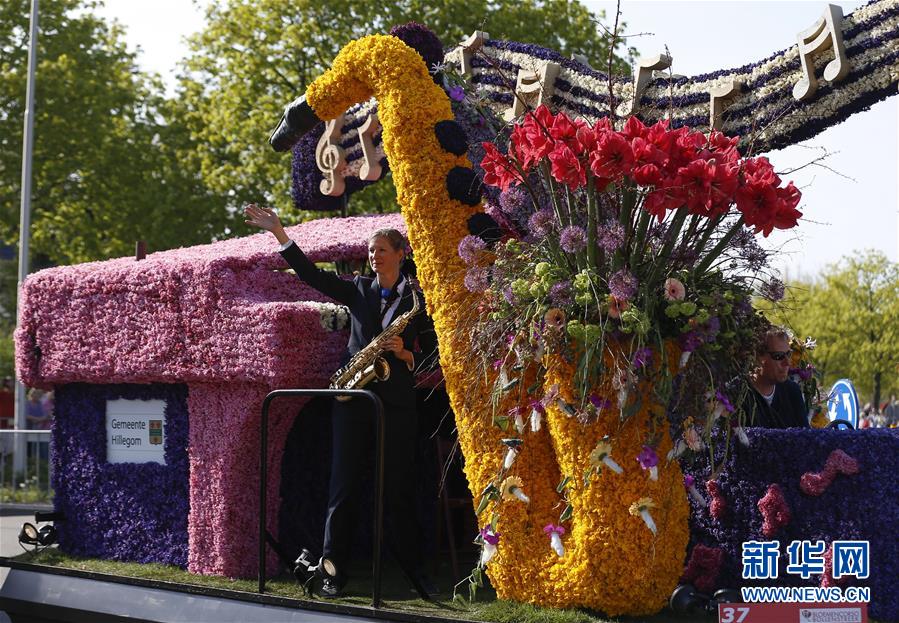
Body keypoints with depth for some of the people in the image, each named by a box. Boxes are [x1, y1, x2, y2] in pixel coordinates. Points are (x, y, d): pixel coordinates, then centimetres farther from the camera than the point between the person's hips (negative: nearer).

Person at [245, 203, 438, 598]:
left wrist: (405, 354, -13)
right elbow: (310, 274, 3)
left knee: (399, 489, 1)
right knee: (344, 485, -1)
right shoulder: (358, 290, 11)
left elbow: (433, 355, 6)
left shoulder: (418, 299, 5)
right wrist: (278, 232, -4)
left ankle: (415, 572, 10)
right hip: (353, 397, 2)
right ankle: (334, 571, 3)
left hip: (397, 401, -2)